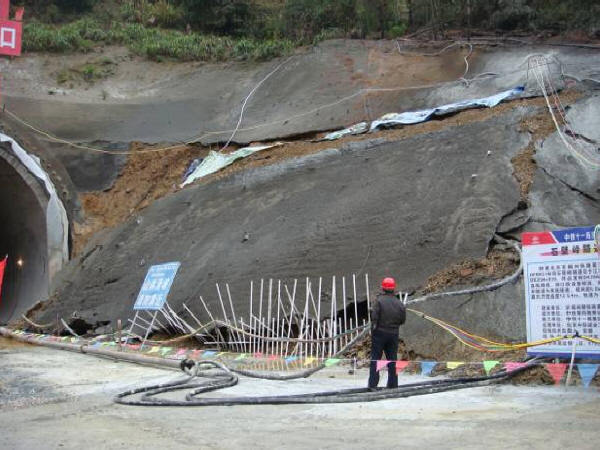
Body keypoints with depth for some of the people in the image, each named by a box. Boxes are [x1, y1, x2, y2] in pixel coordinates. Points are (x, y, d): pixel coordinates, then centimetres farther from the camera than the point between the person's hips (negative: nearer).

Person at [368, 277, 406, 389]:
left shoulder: (379, 300, -13)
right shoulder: (399, 303, 1)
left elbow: (374, 316, -18)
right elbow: (403, 320, 6)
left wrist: (373, 327, -3)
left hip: (379, 333, -4)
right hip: (393, 334, 4)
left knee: (375, 359, 2)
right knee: (392, 359, 13)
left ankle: (373, 384, -2)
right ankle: (393, 384, 16)